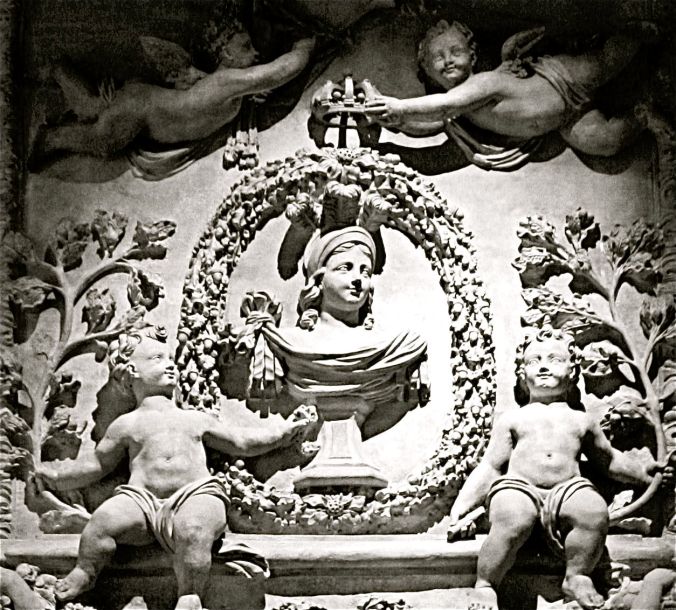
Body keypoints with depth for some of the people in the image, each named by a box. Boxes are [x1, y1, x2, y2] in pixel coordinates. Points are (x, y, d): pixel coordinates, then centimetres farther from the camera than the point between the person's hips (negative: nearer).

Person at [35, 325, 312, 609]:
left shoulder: (195, 419, 27)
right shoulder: (127, 424, 22)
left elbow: (242, 442, 33)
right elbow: (98, 464, 27)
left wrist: (281, 431, 28)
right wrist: (57, 476, 19)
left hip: (196, 493, 0)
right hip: (143, 498, 0)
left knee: (194, 529, -34)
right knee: (106, 518, -27)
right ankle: (84, 572, -4)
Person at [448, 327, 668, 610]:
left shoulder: (581, 421, 24)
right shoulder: (512, 419, 18)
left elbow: (608, 459, 38)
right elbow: (490, 467, 15)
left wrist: (642, 471, 25)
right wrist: (461, 507, 5)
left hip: (566, 490, 2)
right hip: (517, 486, -2)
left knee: (595, 510, -30)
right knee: (514, 519, -36)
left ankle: (577, 576, -9)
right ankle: (485, 584, -18)